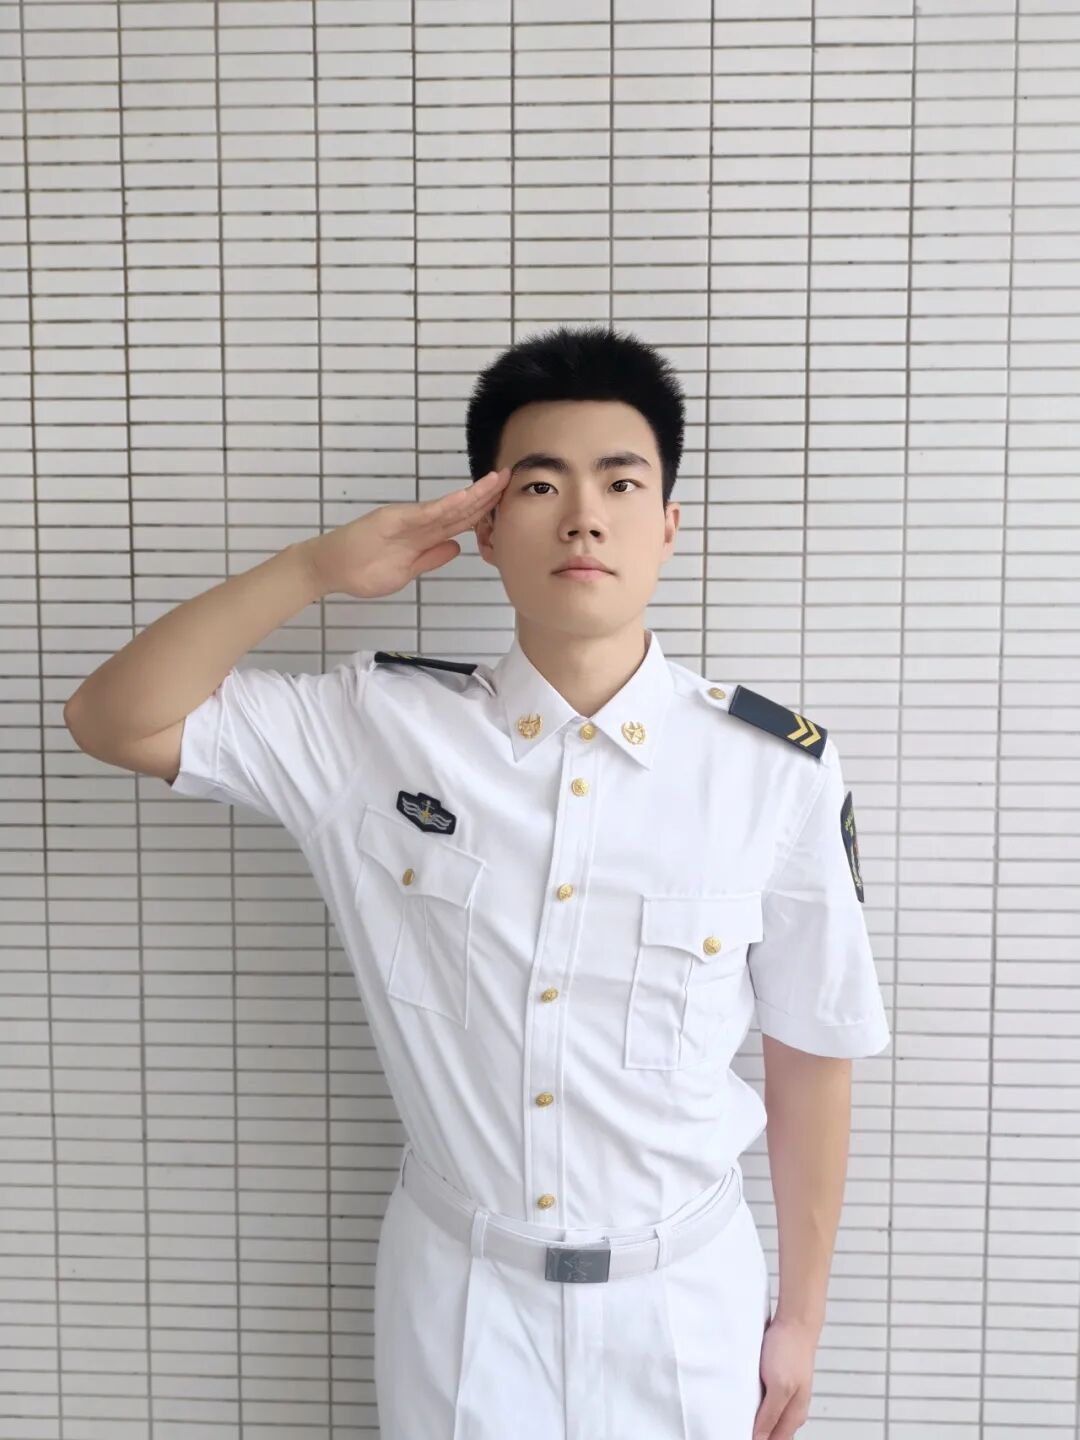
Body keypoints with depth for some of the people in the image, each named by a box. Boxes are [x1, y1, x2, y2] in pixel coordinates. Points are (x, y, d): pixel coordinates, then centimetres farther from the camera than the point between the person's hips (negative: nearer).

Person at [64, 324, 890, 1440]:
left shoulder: (777, 770, -15)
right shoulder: (380, 726, -12)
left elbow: (809, 1054, -5)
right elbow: (115, 722, -9)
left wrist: (802, 1313, 5)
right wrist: (316, 568, -21)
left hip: (681, 1296, 0)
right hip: (456, 1284, 1)